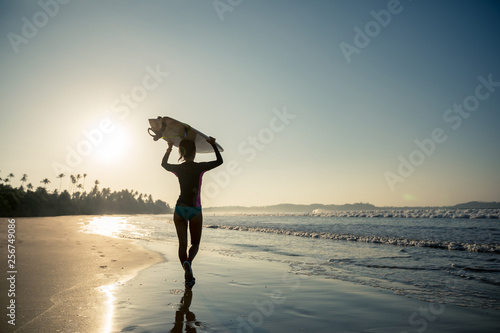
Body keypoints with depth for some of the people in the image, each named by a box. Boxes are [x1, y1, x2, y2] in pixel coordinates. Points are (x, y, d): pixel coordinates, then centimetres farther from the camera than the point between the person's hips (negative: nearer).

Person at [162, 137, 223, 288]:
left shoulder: (178, 169, 1)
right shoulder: (200, 167, -9)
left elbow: (164, 163, 24)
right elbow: (219, 161, 6)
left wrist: (169, 148, 31)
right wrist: (213, 144, 15)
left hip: (179, 209, 3)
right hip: (194, 210, -3)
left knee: (182, 244, 6)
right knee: (195, 243, 12)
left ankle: (188, 276, -8)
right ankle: (188, 262, -19)